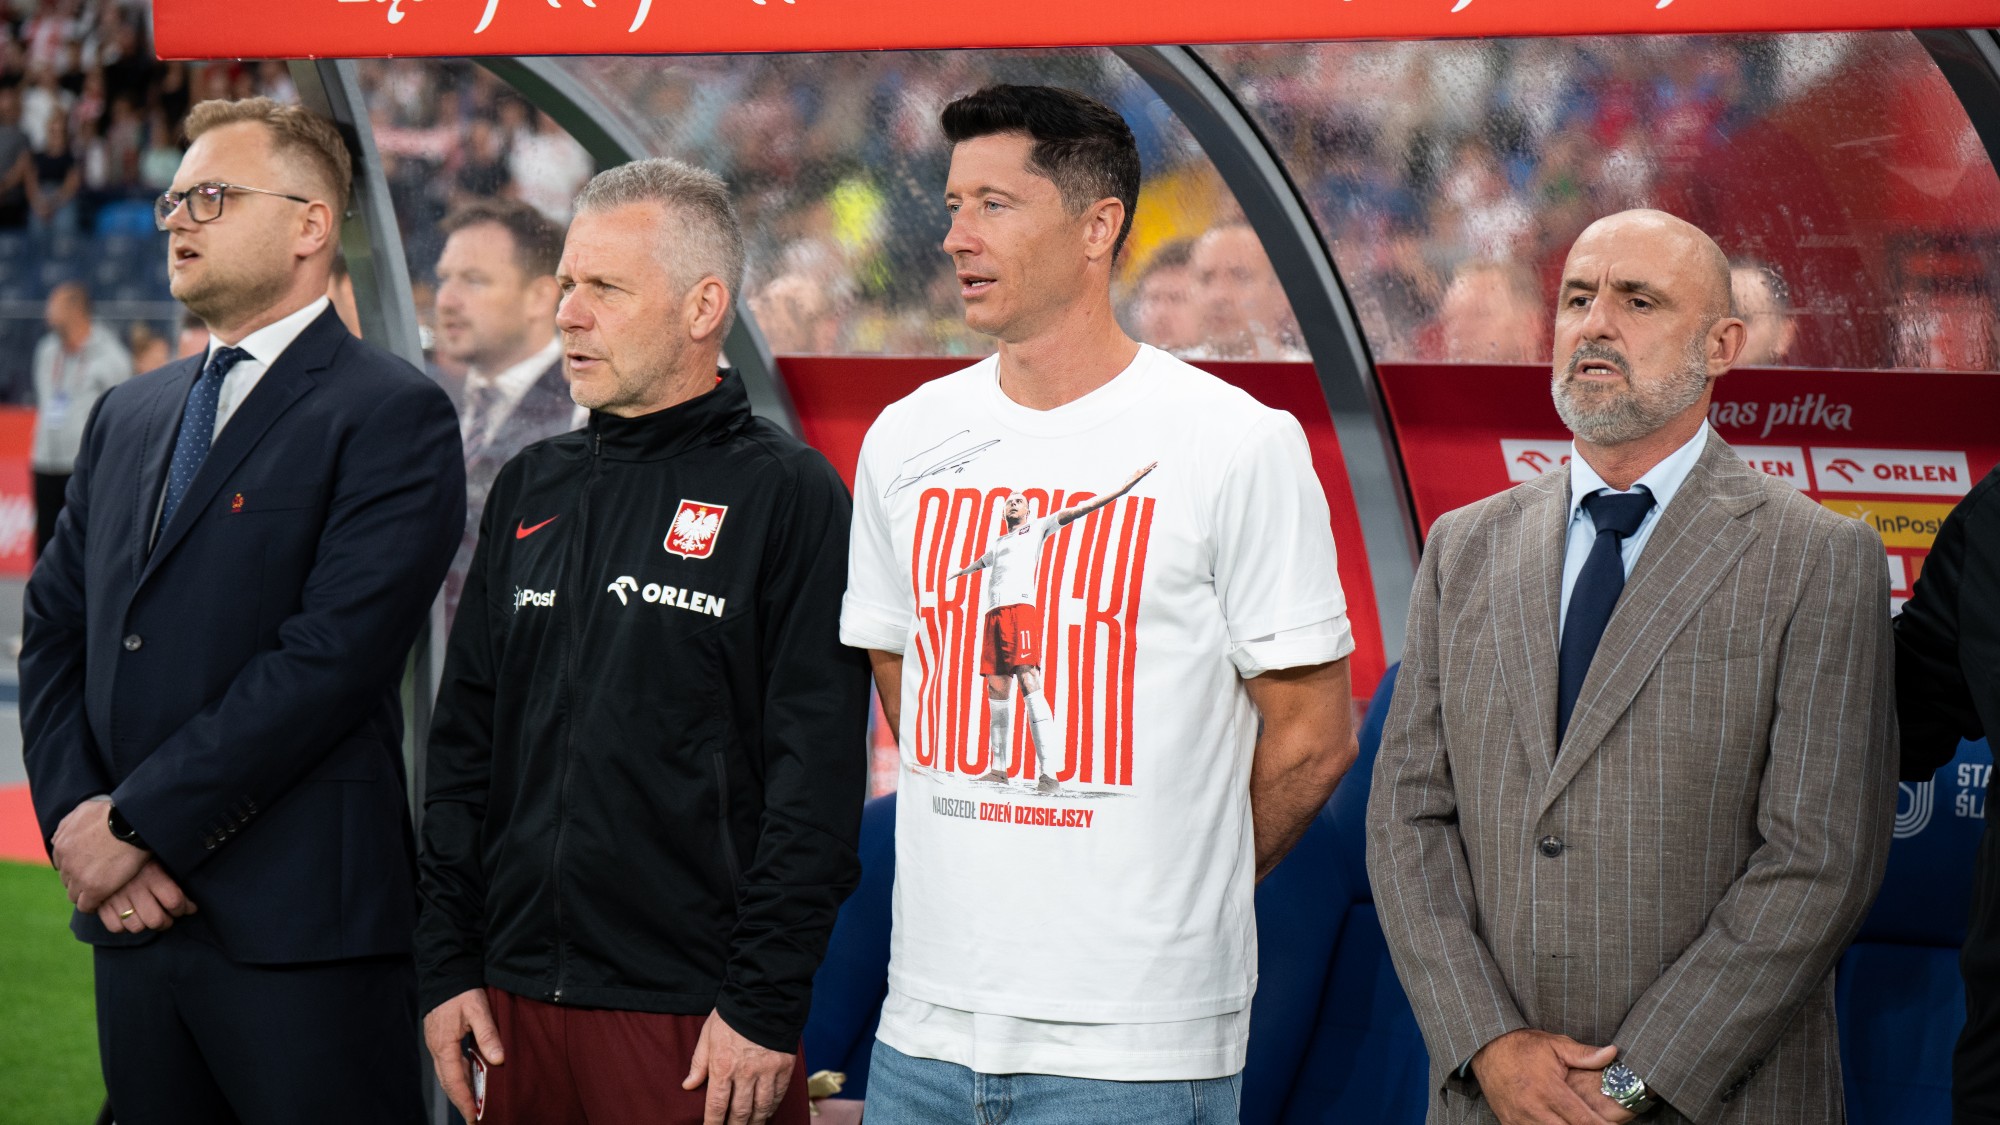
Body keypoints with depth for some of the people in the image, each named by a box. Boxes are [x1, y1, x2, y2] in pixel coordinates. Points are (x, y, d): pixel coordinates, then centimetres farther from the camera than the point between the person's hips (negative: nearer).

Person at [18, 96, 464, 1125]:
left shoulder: (392, 415, -6)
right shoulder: (127, 415, 18)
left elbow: (332, 654, -16)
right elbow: (53, 635, 14)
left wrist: (138, 821, -14)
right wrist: (77, 823, -3)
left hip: (302, 925, -7)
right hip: (132, 923, 7)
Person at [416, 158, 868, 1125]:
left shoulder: (787, 494, -4)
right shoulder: (531, 489, 13)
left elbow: (818, 780, -9)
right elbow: (464, 745, 16)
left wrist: (767, 1007, -14)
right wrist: (447, 964, 8)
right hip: (516, 1007, 5)